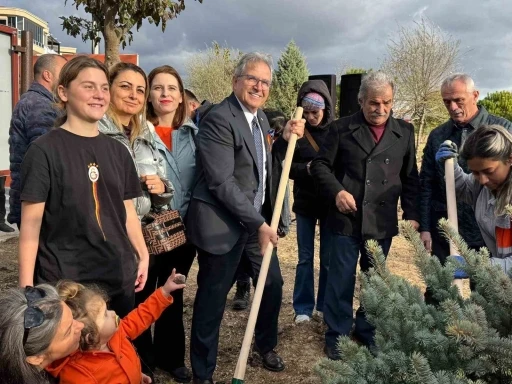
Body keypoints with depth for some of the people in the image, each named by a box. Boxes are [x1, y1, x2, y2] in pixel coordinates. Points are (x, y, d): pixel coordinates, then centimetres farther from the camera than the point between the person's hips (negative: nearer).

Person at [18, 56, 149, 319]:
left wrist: (142, 255, 8)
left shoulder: (117, 151, 9)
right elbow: (31, 222, -9)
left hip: (119, 277, 5)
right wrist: (26, 285, -12)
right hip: (63, 282, -5)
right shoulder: (44, 151, -7)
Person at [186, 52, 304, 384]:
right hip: (222, 223, -8)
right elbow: (222, 182, -23)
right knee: (212, 298, 4)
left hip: (258, 219, 8)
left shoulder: (260, 117, 9)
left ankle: (266, 346, 43)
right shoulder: (219, 119, -18)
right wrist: (258, 224, -21)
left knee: (273, 283, 18)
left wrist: (286, 138, 1)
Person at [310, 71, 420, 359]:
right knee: (341, 280, 7)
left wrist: (412, 214, 1)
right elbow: (321, 165, 2)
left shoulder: (405, 132, 6)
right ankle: (337, 336, 23)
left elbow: (411, 178, 9)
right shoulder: (342, 128, -1)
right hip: (347, 219, -2)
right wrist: (337, 191, -14)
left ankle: (367, 331, 34)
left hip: (383, 222, 3)